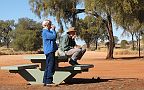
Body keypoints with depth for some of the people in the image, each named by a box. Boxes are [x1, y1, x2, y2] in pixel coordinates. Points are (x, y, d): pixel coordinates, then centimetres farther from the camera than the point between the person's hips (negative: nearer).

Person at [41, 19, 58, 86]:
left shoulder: (48, 31, 20)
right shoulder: (45, 32, -13)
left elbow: (54, 37, 24)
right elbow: (54, 36, -21)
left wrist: (53, 29, 16)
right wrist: (53, 30, -7)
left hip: (51, 51, 11)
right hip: (49, 51, -11)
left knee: (48, 66, 13)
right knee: (50, 66, -11)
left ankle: (45, 81, 18)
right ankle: (48, 81, -10)